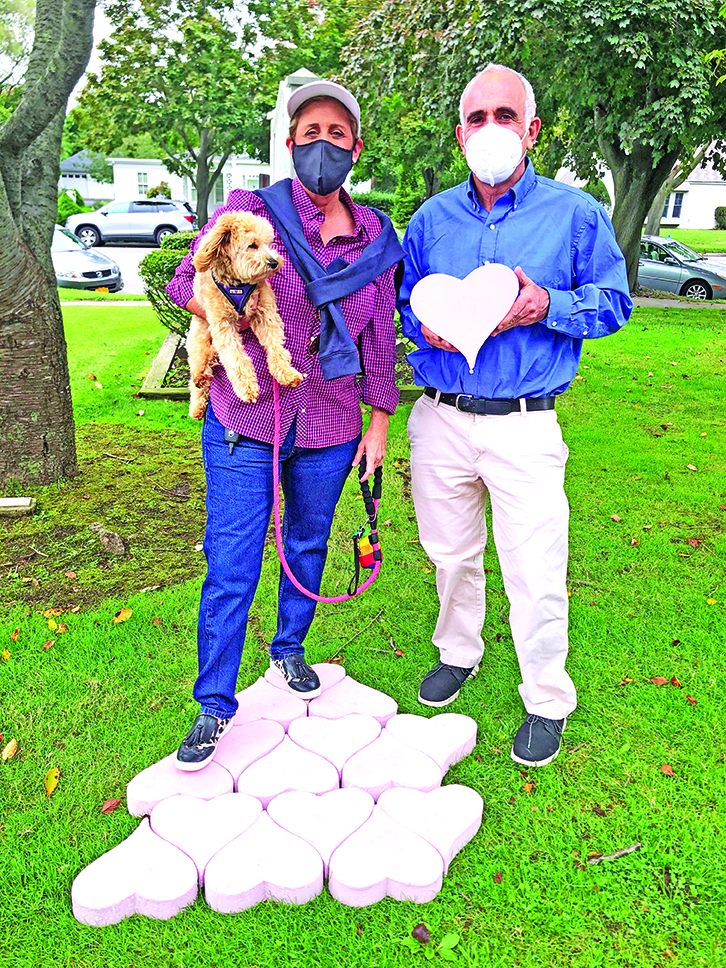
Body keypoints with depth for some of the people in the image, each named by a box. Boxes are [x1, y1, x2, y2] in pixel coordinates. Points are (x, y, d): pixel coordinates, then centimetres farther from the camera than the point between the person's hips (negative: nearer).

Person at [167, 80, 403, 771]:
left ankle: (289, 650, 43)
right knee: (231, 567, -2)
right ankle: (215, 705, 16)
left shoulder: (376, 238, 5)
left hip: (330, 428, 4)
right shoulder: (249, 211, -4)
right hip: (245, 424, -3)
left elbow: (380, 336, 10)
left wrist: (380, 422, 9)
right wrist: (243, 326, -16)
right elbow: (185, 280, 2)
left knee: (309, 545, 17)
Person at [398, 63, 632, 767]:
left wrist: (547, 307, -15)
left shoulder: (574, 213, 1)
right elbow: (404, 301, 18)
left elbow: (613, 301, 4)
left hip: (524, 424, -3)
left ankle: (546, 699, 22)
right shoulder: (431, 219, 10)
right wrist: (424, 326, -6)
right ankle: (458, 651, 43)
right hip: (441, 419, 4)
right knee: (448, 551, 17)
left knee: (533, 571, -1)